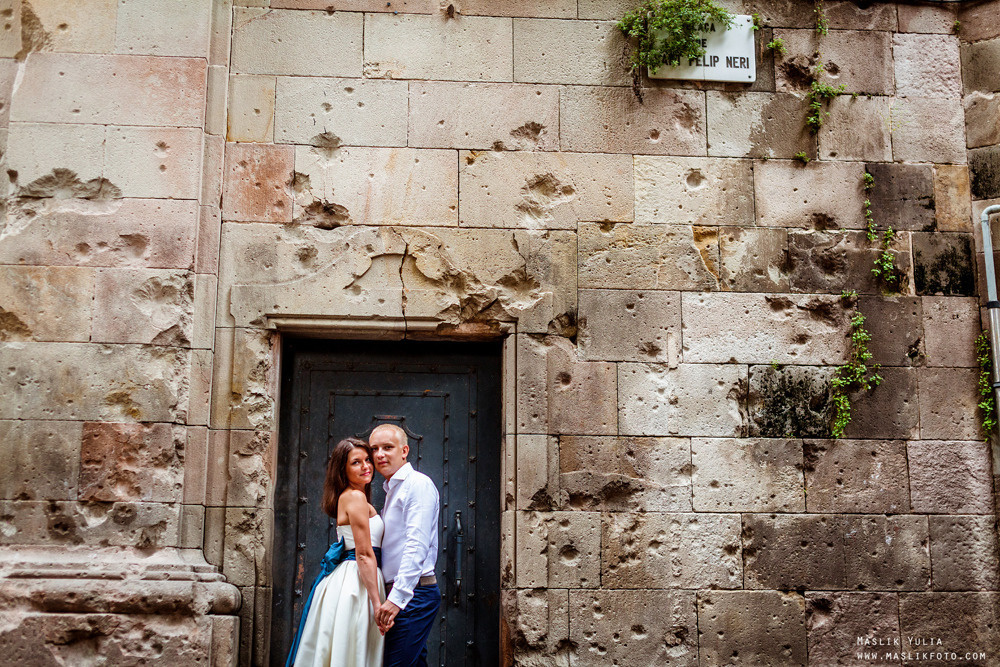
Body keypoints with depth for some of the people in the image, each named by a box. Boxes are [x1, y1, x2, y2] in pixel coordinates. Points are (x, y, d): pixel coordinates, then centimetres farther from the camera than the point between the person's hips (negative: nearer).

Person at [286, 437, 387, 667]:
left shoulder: (347, 497, 18)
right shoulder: (356, 497, -11)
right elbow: (364, 555, -17)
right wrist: (377, 604, -19)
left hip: (345, 577, 9)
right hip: (355, 581, -9)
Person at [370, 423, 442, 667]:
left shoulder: (418, 484, -10)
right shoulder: (393, 490, 21)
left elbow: (417, 545, -20)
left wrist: (397, 598, -25)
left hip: (413, 593, -10)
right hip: (400, 593, 10)